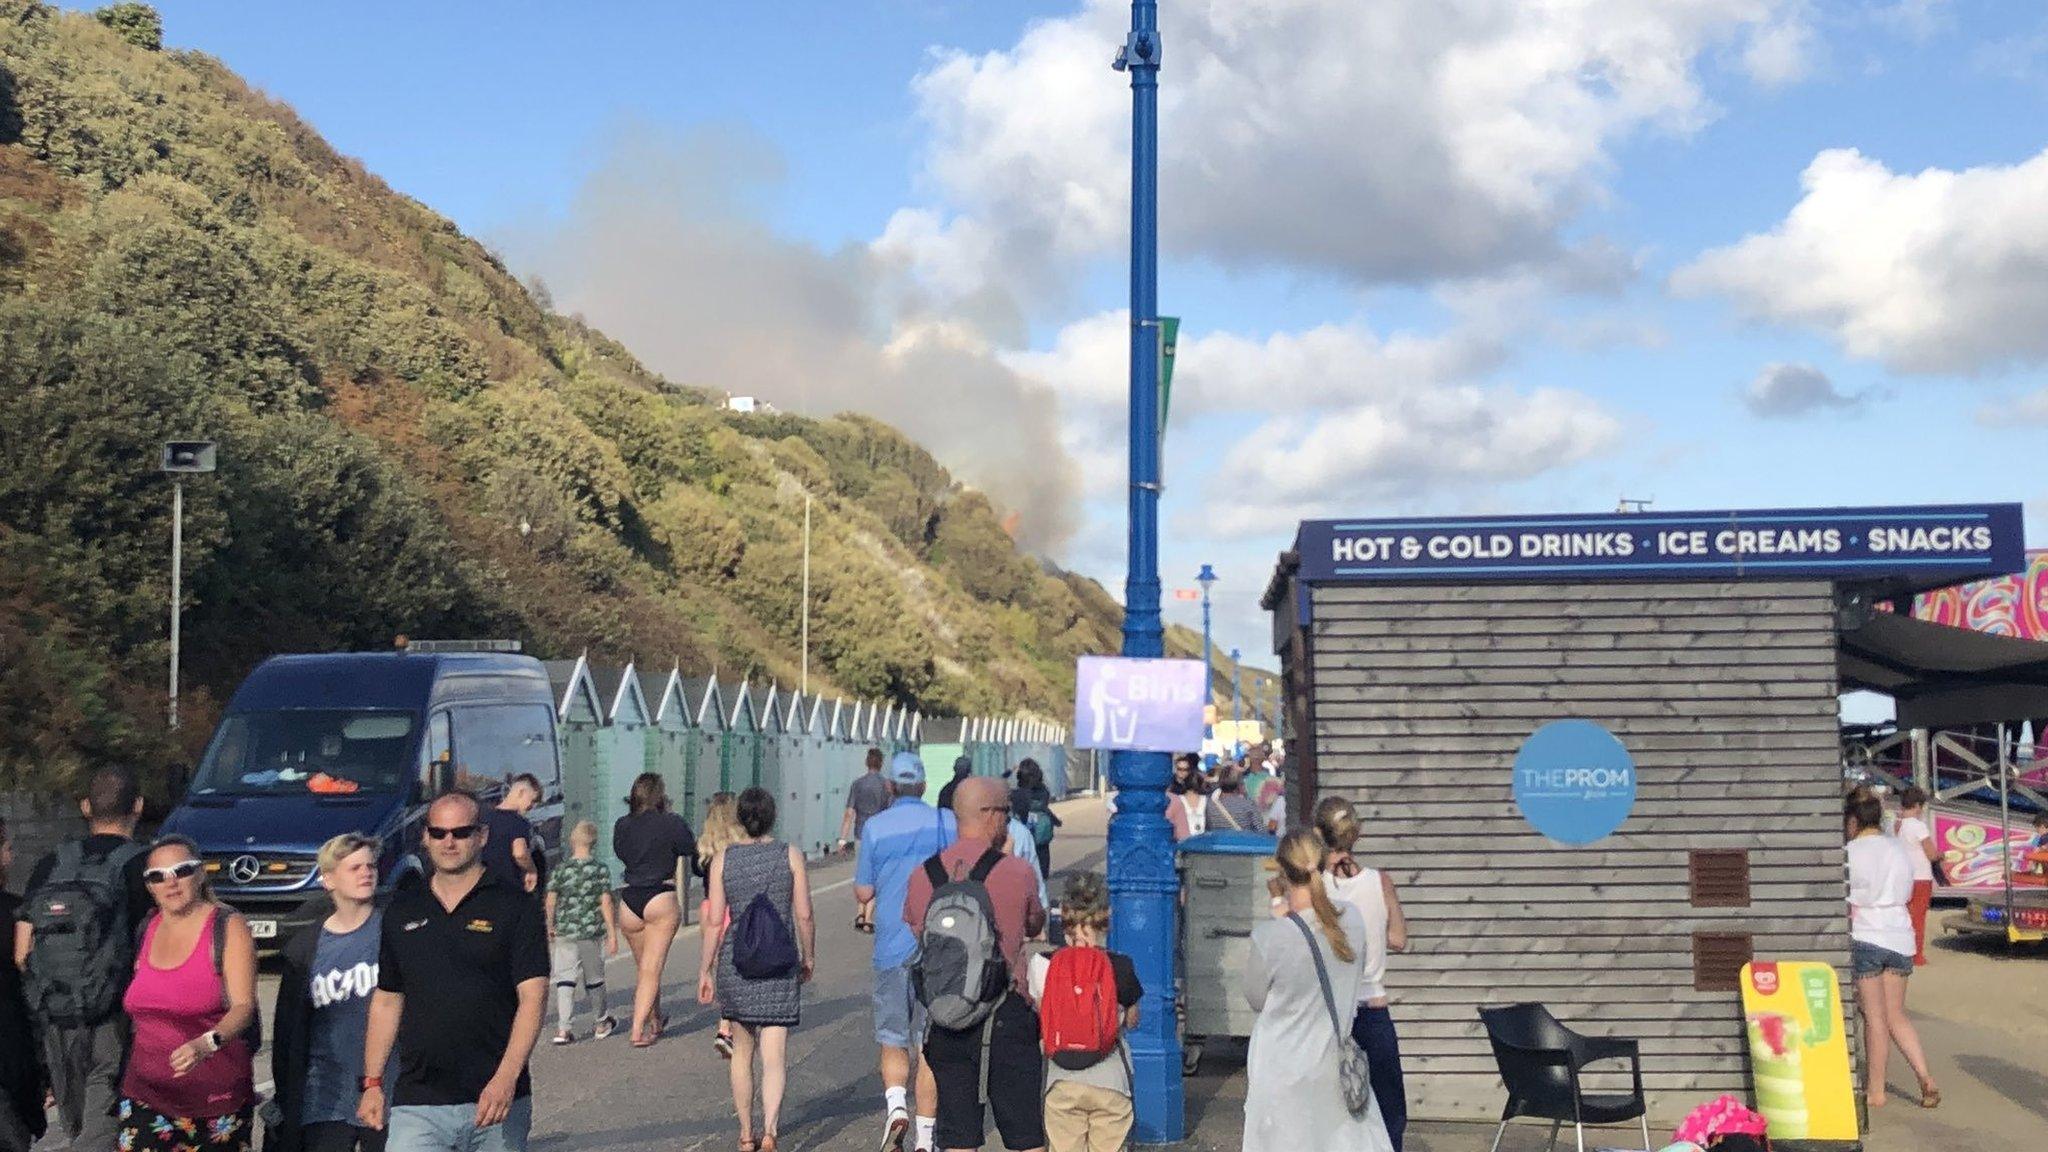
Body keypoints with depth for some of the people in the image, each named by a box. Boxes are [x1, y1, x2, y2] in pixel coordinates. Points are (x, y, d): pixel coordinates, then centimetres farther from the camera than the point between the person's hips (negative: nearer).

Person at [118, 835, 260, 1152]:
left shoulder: (228, 926, -5)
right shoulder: (146, 930, 10)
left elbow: (243, 1006, -14)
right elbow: (134, 1007, 19)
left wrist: (207, 1043, -32)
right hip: (146, 1094, 4)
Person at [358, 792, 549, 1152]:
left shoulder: (516, 908, -1)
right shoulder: (402, 911, 12)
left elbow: (532, 998, -8)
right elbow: (386, 1001, 17)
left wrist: (506, 1078, -19)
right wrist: (372, 1083, 10)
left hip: (497, 1099, -2)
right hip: (417, 1103, 2)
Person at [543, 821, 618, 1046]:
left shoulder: (560, 870, -2)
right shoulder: (601, 869, -3)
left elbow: (550, 902, -1)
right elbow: (606, 903, -5)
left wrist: (550, 927, 14)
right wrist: (612, 934, -2)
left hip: (564, 932, 0)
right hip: (592, 933, 0)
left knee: (565, 979, -1)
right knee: (594, 978, 14)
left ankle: (564, 1028, -13)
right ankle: (602, 1023, 30)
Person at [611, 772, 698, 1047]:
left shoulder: (622, 825, 3)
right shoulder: (672, 823, -9)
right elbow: (692, 850, 3)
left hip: (629, 901, 4)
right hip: (661, 900, -4)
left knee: (642, 967, 19)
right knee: (652, 968, -1)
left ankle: (656, 1021, 34)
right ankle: (639, 1029, -10)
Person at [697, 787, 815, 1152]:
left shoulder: (723, 859, -1)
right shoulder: (790, 855, -3)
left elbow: (714, 921, -4)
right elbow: (804, 917, -3)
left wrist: (705, 971, 4)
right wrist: (808, 958, 12)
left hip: (735, 962, 2)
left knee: (742, 1050, 18)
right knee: (775, 1055, -2)